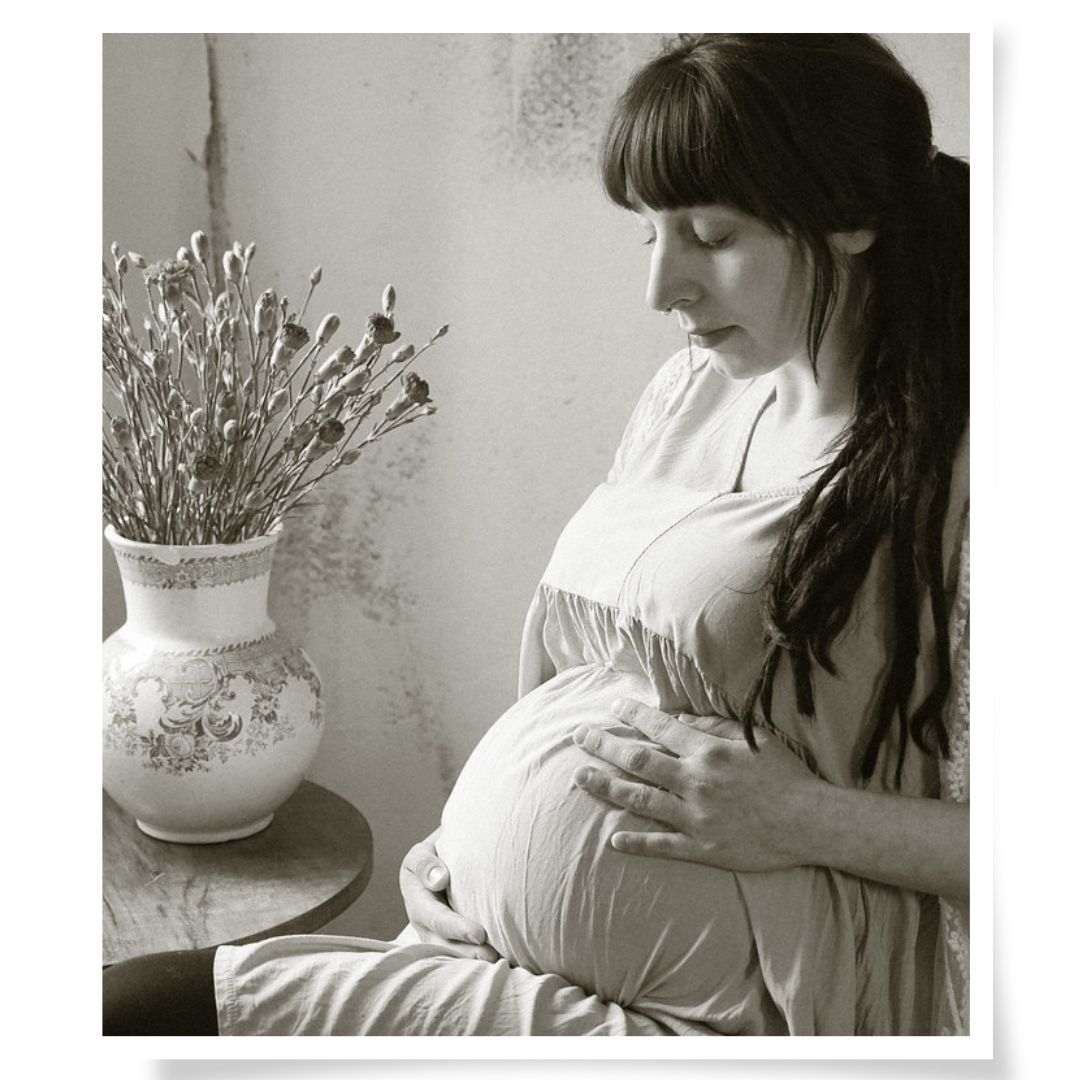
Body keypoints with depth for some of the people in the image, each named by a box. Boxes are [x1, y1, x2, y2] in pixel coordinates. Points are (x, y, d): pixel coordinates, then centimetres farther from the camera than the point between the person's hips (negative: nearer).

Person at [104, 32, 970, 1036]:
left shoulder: (940, 459, -13)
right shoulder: (688, 391, 10)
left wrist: (807, 820, -19)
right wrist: (467, 838, 6)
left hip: (703, 1017, -6)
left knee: (143, 1000, -16)